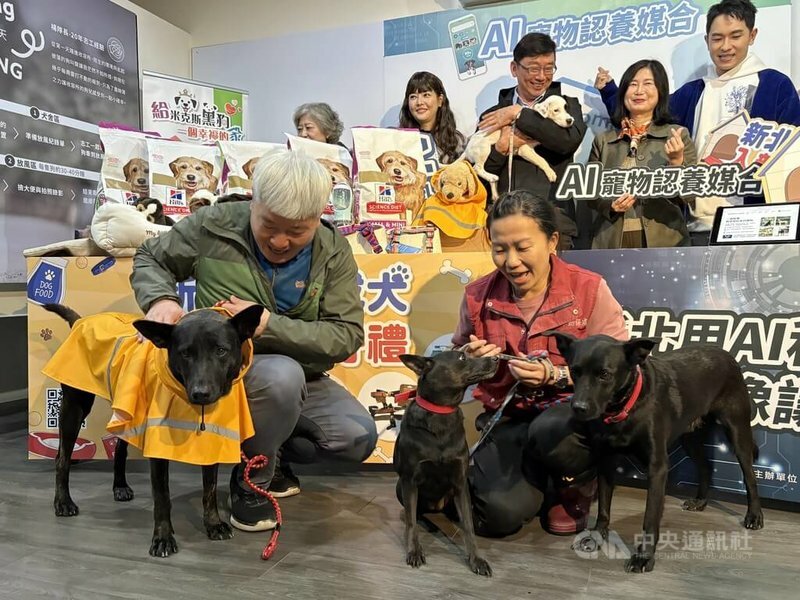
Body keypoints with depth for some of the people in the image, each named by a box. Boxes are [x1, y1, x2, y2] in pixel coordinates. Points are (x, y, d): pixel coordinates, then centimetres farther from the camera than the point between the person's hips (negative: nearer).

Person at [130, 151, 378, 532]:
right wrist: (160, 299, -19)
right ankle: (251, 481, -7)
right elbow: (149, 258, 4)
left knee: (359, 438, -16)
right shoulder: (214, 225, -13)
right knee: (282, 375, -37)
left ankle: (269, 451, 13)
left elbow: (347, 334, -14)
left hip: (300, 379, 4)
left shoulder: (334, 251, -8)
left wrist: (269, 324, -27)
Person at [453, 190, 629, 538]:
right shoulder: (478, 296, 0)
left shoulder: (589, 288, -7)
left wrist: (556, 375, -24)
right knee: (502, 513, -23)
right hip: (507, 418, 2)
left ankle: (577, 488, 1)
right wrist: (470, 360, -10)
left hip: (574, 409, -1)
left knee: (550, 431, -38)